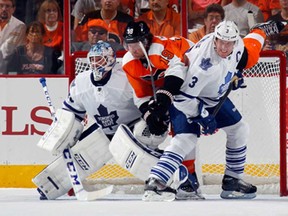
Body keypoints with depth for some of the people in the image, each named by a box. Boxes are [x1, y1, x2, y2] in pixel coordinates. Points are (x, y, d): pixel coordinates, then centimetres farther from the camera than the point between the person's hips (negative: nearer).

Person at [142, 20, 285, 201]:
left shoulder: (236, 42, -18)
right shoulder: (205, 64, -39)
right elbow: (184, 97, -35)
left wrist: (236, 70, 10)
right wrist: (202, 117, -31)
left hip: (214, 97, 9)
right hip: (185, 99, -9)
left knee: (239, 130, 12)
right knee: (186, 139, -26)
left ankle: (233, 180, 24)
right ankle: (154, 184, -33)